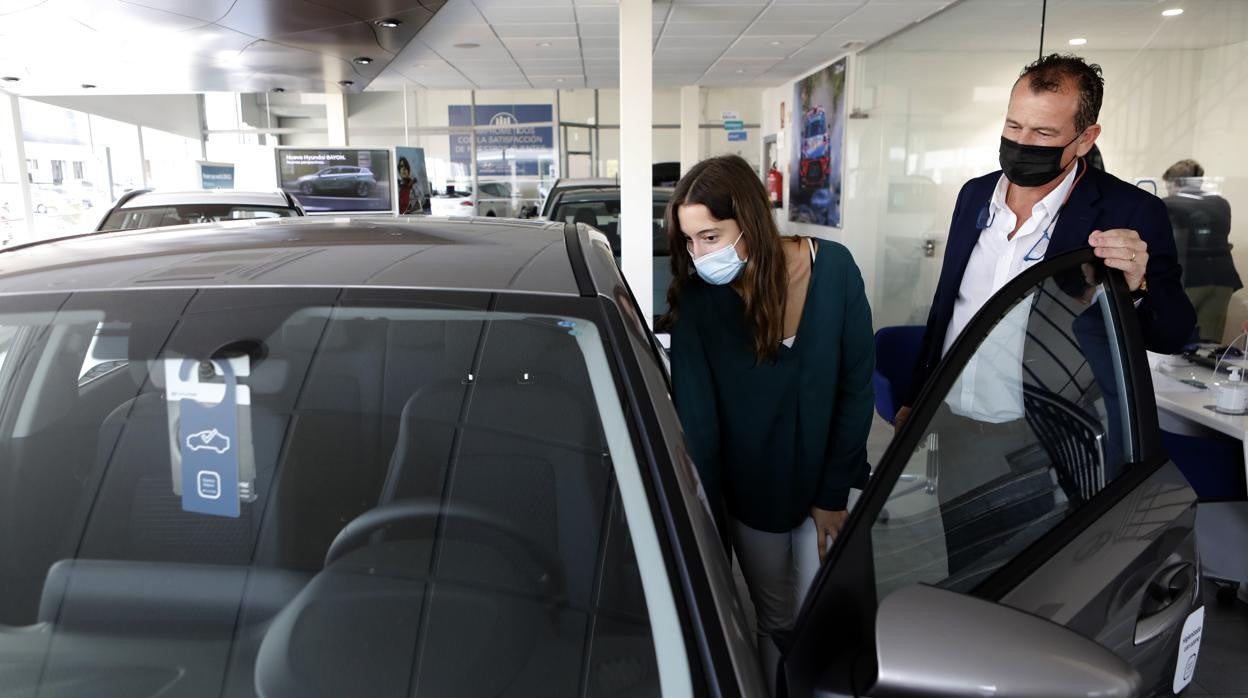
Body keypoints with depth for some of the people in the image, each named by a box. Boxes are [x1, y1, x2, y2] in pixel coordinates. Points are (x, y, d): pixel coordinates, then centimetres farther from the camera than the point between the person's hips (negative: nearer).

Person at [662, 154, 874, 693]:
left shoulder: (832, 269, -16)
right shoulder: (695, 301, -18)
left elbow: (857, 384, -8)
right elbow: (698, 422, -16)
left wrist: (834, 492, -7)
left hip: (826, 482, 1)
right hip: (750, 495, 0)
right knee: (775, 620, 15)